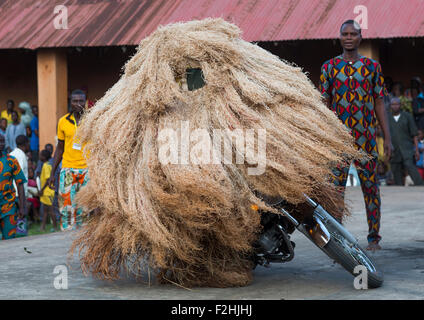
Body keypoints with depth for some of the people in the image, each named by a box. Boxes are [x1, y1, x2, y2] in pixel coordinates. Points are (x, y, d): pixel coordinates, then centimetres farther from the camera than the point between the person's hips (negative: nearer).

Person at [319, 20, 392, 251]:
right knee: (335, 187, -4)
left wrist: (387, 137, 3)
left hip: (366, 137, 0)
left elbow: (379, 104, 8)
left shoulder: (372, 67, 7)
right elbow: (324, 104, 8)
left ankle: (374, 237, 13)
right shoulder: (329, 67, 7)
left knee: (370, 186, 4)